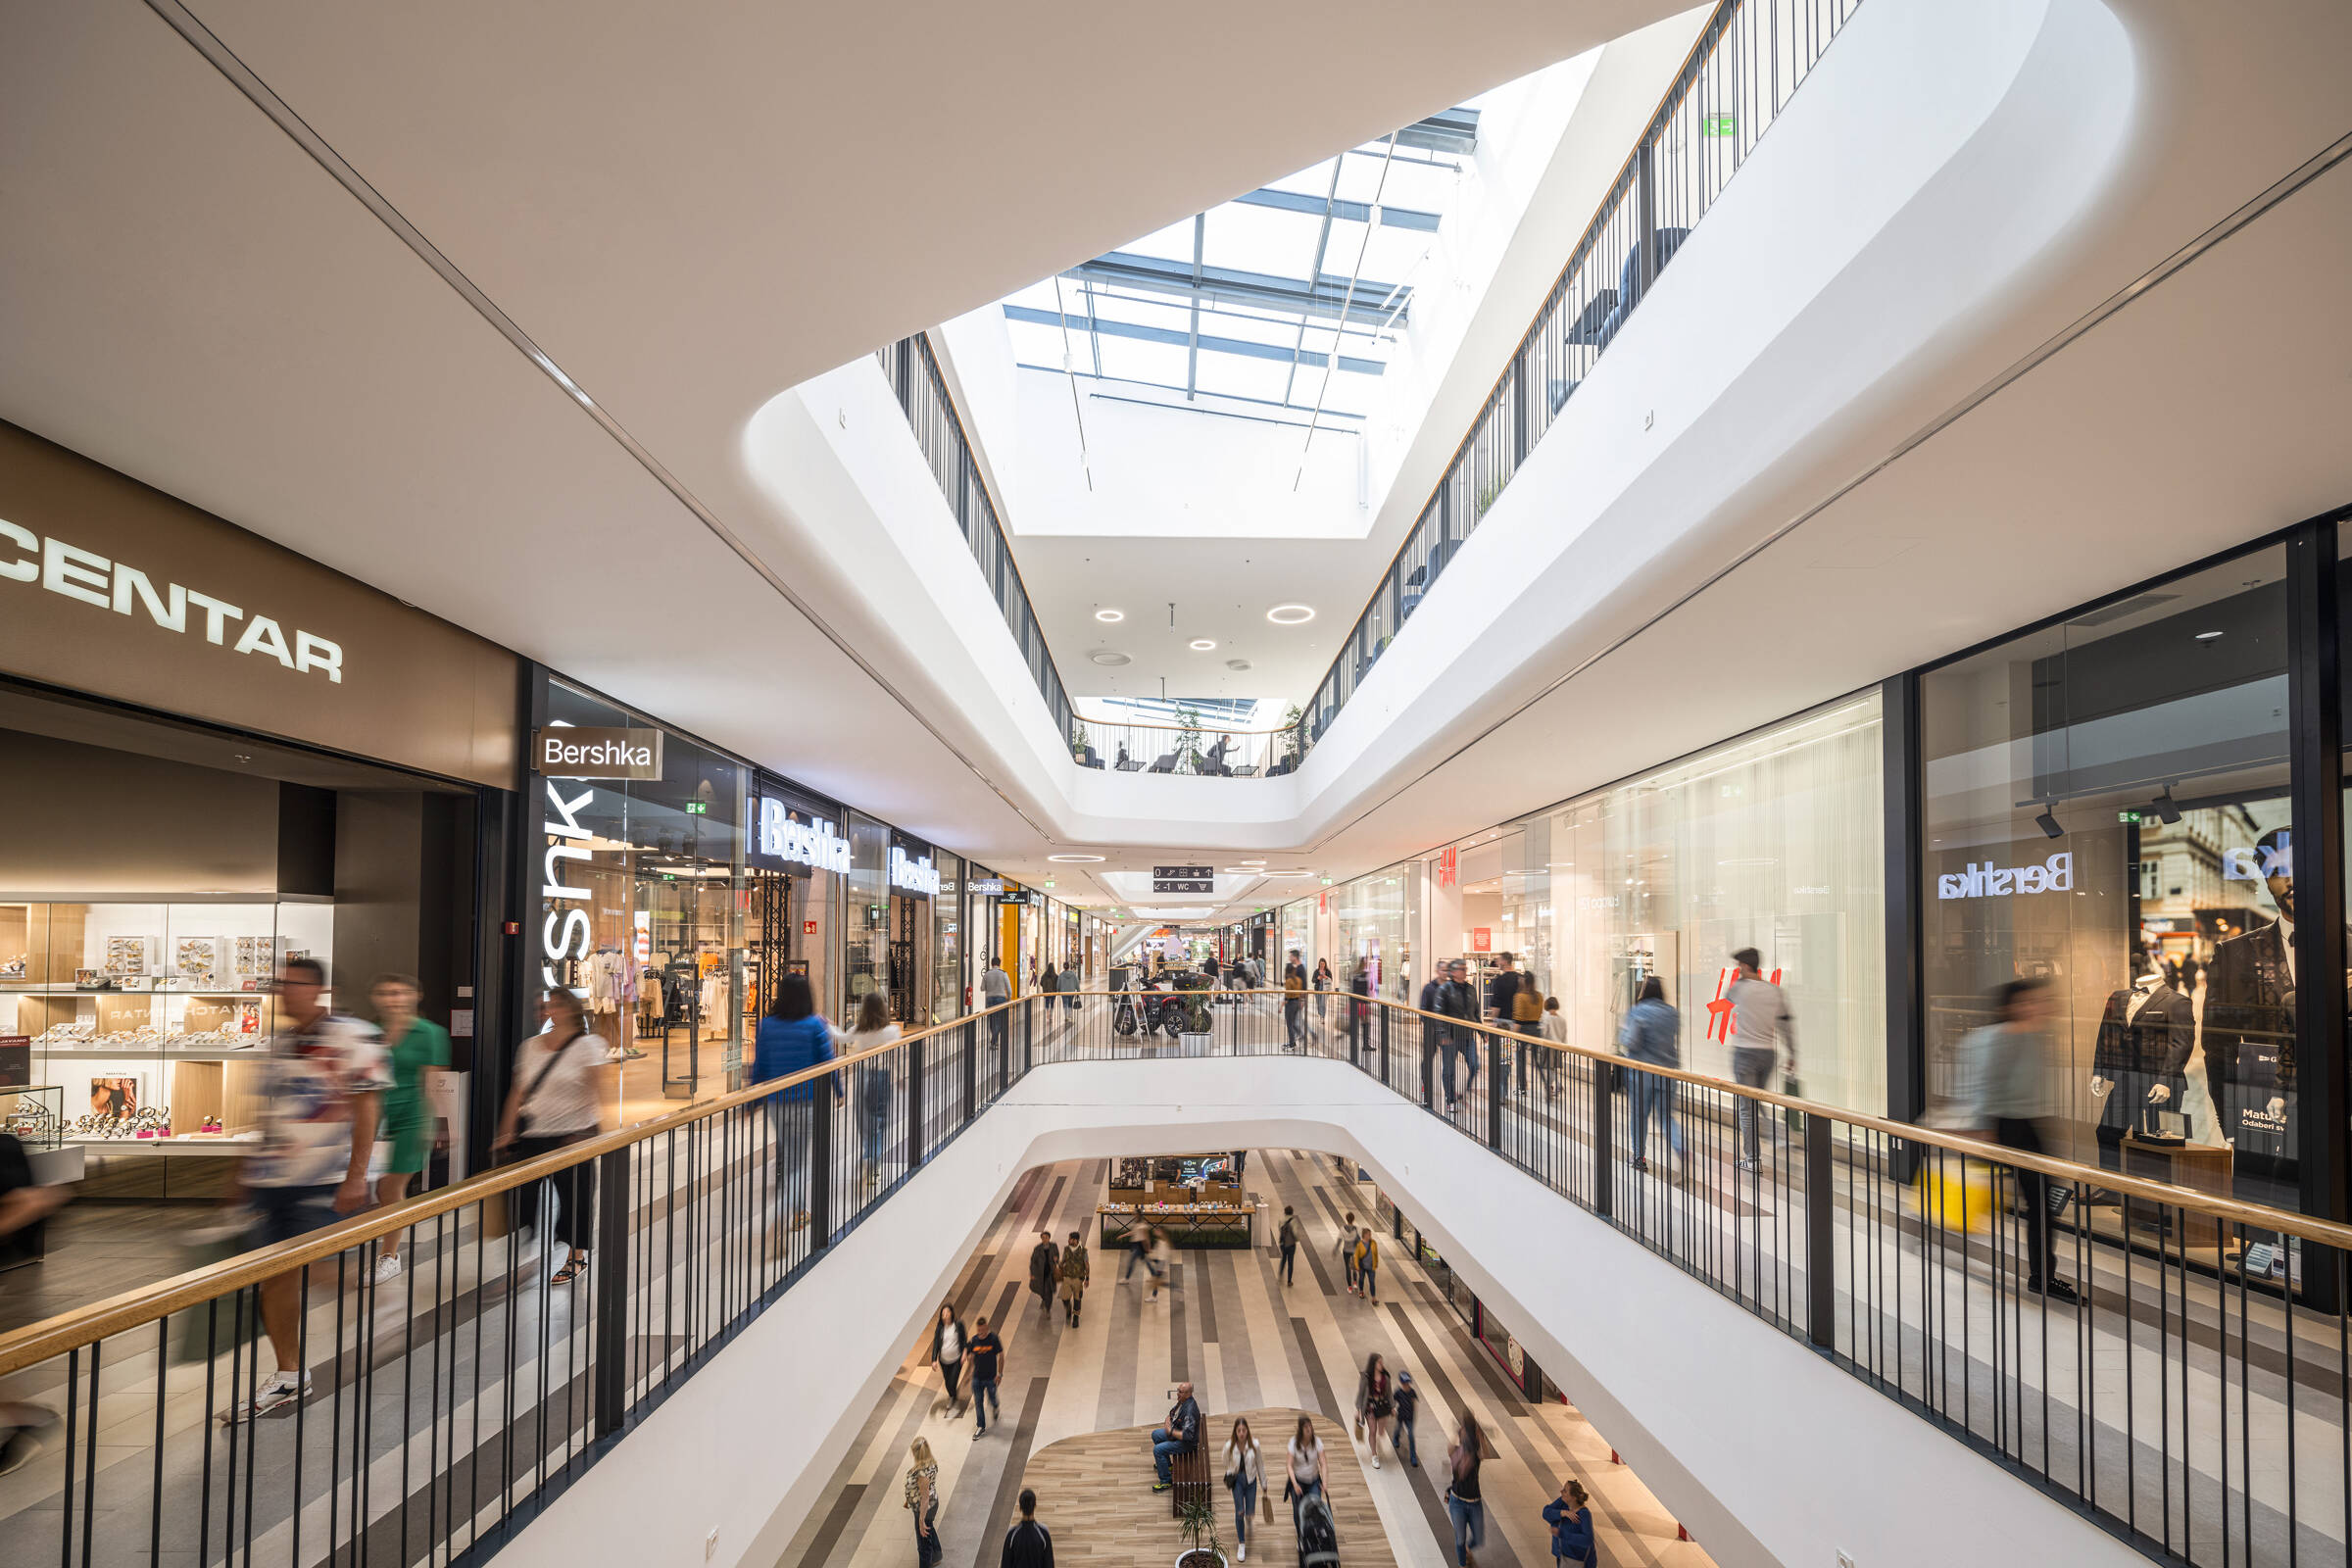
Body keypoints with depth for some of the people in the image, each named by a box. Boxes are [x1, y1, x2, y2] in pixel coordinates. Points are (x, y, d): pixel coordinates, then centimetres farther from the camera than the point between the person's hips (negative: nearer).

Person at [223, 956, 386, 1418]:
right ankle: (287, 1375, 22)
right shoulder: (278, 1041, 13)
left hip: (324, 1182, -7)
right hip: (271, 1179, 7)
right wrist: (246, 1170, 21)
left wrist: (356, 1176, -17)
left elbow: (365, 1112, -12)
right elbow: (270, 1114, 22)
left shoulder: (352, 1038, -10)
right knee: (274, 1273, 9)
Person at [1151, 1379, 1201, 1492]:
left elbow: (1187, 1435, -36)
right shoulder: (1181, 1401, -4)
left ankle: (1166, 1481, -6)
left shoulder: (1190, 1410, -34)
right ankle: (1167, 1464, 33)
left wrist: (1171, 1432, -24)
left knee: (1158, 1449, -19)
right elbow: (1171, 1414, 12)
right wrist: (1168, 1426, -9)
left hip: (1187, 1442, -10)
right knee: (1155, 1434, 20)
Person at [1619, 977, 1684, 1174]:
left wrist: (1621, 1035, 2)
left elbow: (1630, 1042, -16)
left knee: (1640, 1114, 9)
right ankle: (1680, 1149, -13)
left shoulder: (1637, 1012, -12)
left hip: (1642, 1071, -4)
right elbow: (1676, 1041, 14)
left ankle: (1639, 1157, 14)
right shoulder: (1673, 1013, 4)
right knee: (1667, 1115, 9)